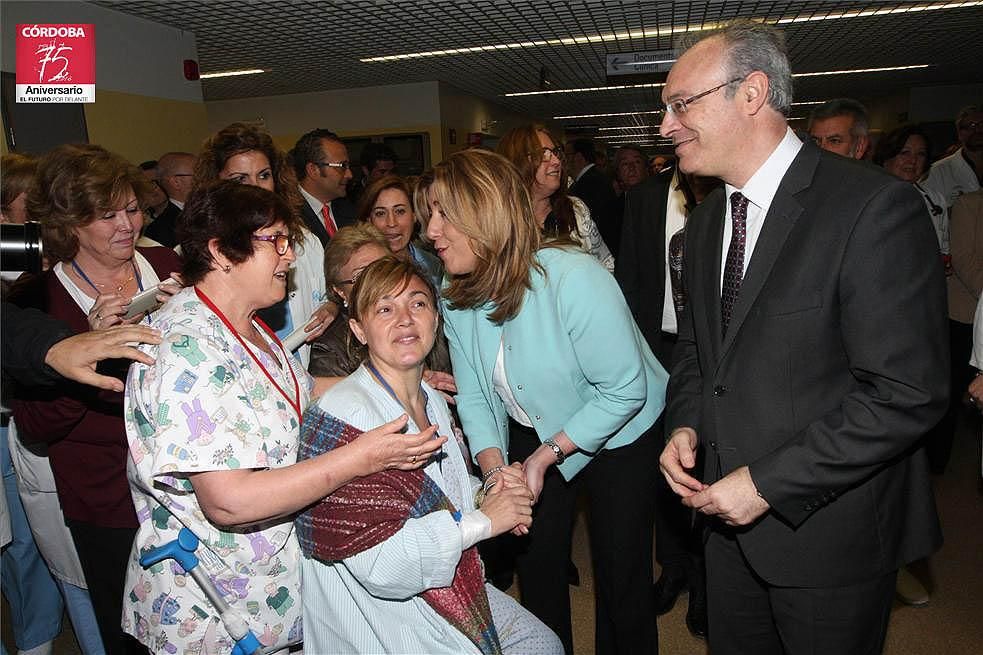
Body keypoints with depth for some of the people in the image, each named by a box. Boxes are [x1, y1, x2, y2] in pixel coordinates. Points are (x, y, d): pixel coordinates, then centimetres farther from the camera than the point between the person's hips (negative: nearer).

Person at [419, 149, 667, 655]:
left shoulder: (573, 277, -31)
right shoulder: (457, 298, -9)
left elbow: (624, 390, -26)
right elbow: (473, 395, -5)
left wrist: (547, 454, -22)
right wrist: (494, 469, -19)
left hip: (617, 437, -5)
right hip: (533, 434, 5)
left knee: (621, 576, 6)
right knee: (536, 568, 15)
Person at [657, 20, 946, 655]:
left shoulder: (875, 207, -19)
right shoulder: (705, 221, 5)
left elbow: (907, 393, -22)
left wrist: (768, 482, -21)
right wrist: (686, 424, -3)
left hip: (829, 535, -6)